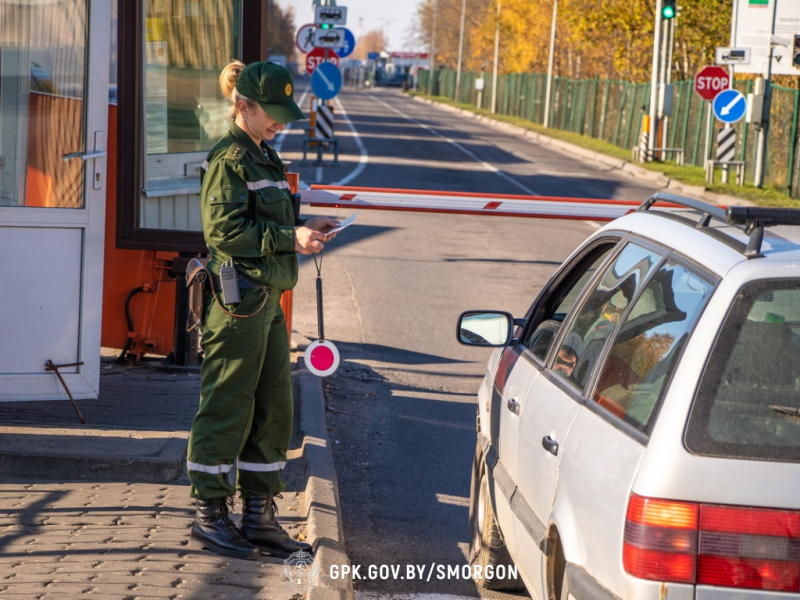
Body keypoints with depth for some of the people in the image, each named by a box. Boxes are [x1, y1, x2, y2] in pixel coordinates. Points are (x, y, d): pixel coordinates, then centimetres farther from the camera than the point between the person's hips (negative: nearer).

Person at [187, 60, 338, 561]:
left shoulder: (264, 158, 18)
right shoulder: (228, 159, -10)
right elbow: (225, 229, -19)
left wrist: (303, 229, 9)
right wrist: (290, 238, -21)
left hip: (269, 298, 9)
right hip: (240, 298, -9)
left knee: (274, 409, 11)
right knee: (227, 409, -2)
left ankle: (259, 515, 19)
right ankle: (210, 516, 6)